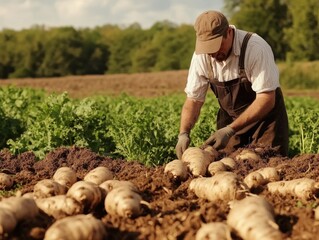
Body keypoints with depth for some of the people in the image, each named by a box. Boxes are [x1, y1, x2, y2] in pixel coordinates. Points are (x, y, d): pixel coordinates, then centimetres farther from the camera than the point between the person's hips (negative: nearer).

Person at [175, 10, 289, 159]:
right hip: (230, 118, 4)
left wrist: (230, 130, -34)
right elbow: (193, 99, -7)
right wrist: (183, 134, -24)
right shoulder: (201, 56, -14)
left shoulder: (256, 48, -27)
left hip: (265, 116, -3)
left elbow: (266, 99, -28)